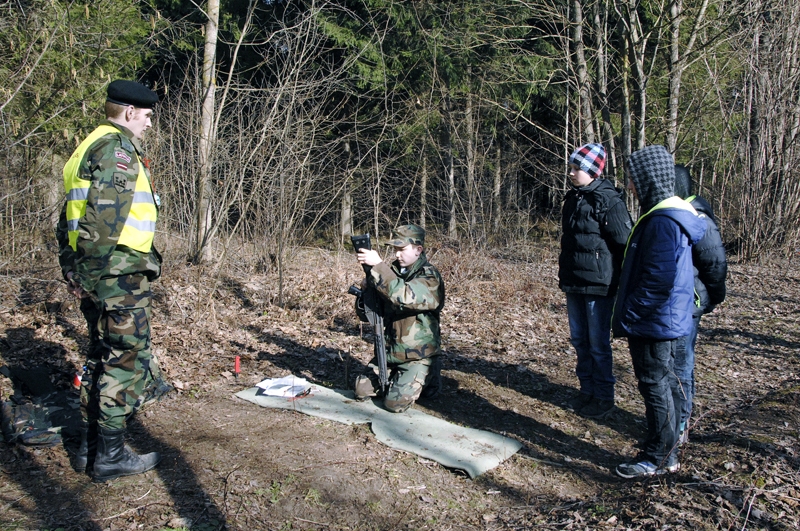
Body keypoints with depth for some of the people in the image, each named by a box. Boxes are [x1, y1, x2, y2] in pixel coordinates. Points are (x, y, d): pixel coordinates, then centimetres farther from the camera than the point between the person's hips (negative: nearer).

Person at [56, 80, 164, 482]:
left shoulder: (89, 147, 20)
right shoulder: (118, 148, -11)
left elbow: (68, 218, 21)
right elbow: (106, 214, -23)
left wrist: (72, 267, 22)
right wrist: (98, 274, -23)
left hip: (91, 272, 10)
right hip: (119, 272, -10)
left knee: (101, 358, 17)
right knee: (127, 361, -1)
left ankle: (89, 448, 26)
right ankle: (110, 456, 7)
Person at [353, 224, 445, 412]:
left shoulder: (430, 277, -16)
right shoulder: (393, 271, 2)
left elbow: (404, 297, -38)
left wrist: (378, 265, -37)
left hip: (417, 356, -6)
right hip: (389, 351, 6)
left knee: (395, 403, -13)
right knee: (362, 391, 3)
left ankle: (426, 377, 13)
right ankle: (395, 378, 25)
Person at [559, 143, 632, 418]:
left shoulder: (609, 201, -13)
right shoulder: (573, 198, 11)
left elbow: (624, 245, -13)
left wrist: (621, 284, -13)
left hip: (598, 285, -8)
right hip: (573, 284, 8)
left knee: (598, 344, 2)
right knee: (579, 340, 15)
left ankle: (604, 396, 16)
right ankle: (587, 390, 28)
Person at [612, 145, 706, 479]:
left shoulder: (663, 222, -22)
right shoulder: (665, 214, 11)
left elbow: (658, 281, -26)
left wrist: (628, 316, -18)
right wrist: (628, 315, 18)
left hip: (655, 324, -10)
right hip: (661, 323, 10)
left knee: (655, 386, 1)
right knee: (663, 385, 17)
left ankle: (658, 458, 14)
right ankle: (666, 453, 30)